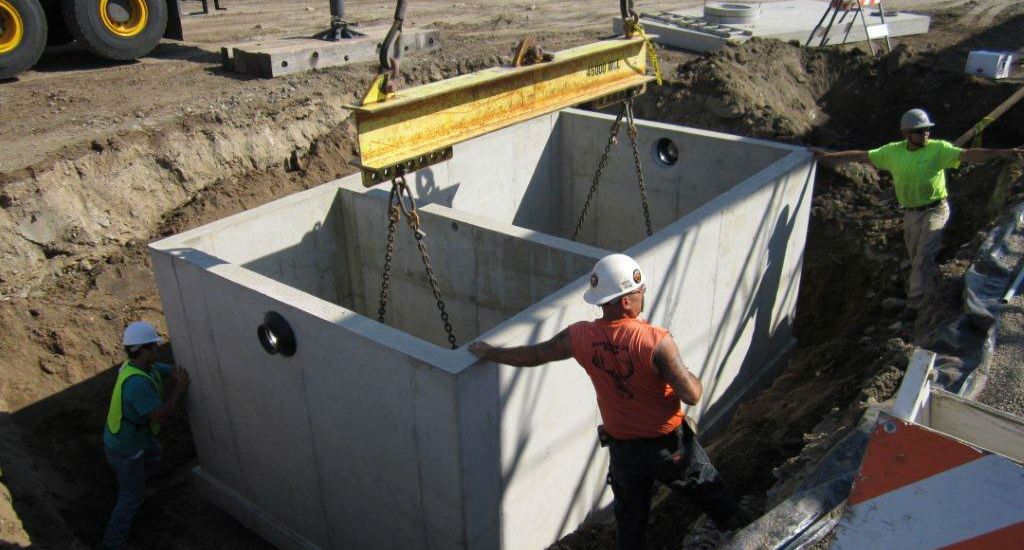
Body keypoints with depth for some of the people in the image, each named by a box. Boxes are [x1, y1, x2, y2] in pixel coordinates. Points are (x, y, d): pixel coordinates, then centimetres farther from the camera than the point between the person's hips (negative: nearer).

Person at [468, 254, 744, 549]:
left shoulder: (580, 337, -16)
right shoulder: (657, 342, -29)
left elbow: (533, 355, -2)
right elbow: (692, 395, -25)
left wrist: (489, 352, 15)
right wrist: (690, 376, 0)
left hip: (623, 450, 3)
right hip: (671, 445, -3)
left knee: (630, 525, 25)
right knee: (714, 496, 25)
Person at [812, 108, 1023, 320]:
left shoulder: (938, 149, -11)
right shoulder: (893, 151, 0)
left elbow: (967, 155, -23)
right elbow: (861, 156, 4)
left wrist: (1004, 153, -37)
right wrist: (826, 156, 3)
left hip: (935, 210, -5)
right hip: (910, 213, 5)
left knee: (924, 256, -15)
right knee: (916, 257, 15)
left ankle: (915, 304, -13)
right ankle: (922, 295, 35)